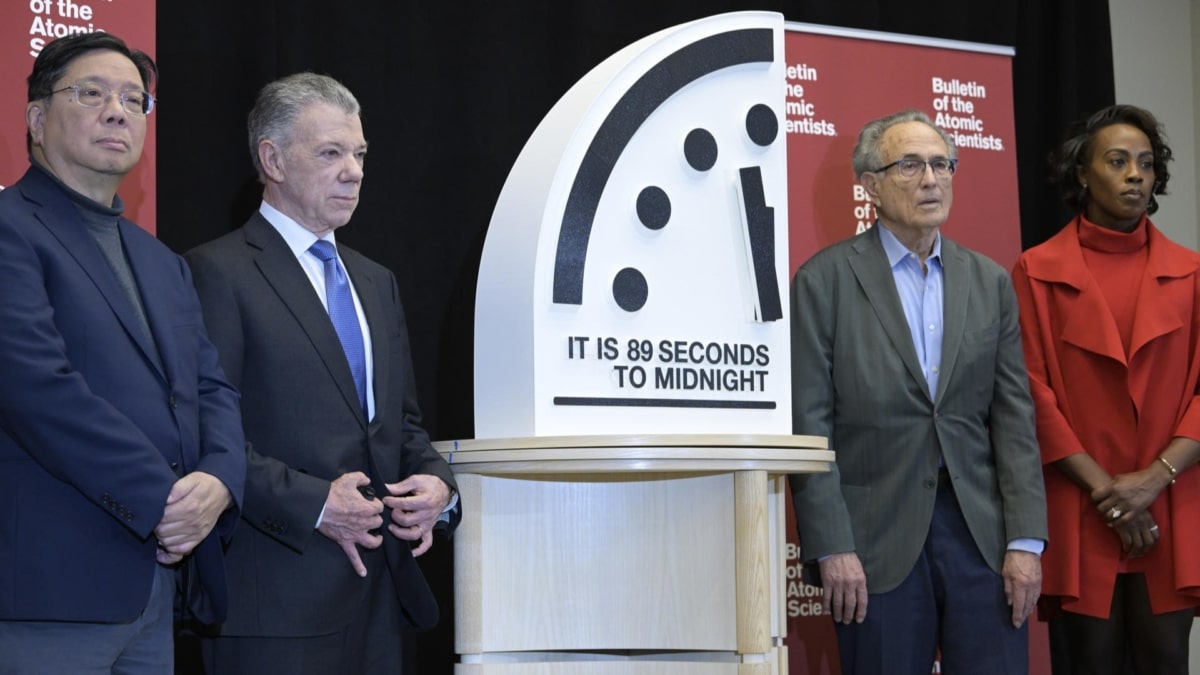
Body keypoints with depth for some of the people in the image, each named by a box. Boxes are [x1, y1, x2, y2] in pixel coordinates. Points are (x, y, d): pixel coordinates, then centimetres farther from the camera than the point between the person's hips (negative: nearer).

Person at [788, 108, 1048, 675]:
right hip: (876, 539, -3)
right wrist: (832, 548, -11)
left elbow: (1014, 417, 7)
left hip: (981, 531, 3)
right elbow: (809, 425, -5)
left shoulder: (990, 282, 11)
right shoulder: (823, 282, -1)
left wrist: (1026, 541, -1)